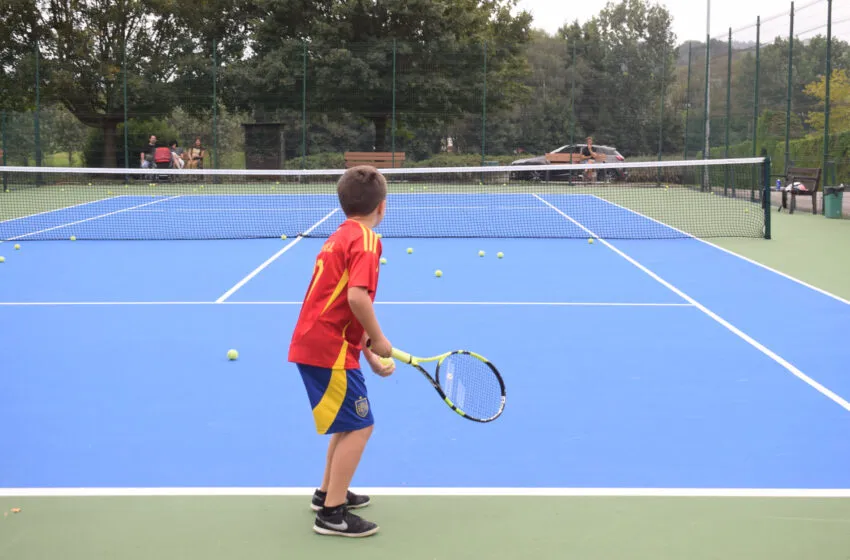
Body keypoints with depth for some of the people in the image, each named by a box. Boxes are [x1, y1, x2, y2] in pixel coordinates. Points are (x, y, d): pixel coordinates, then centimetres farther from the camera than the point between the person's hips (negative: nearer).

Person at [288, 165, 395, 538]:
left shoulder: (342, 236, 16)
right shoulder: (366, 239, -13)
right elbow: (357, 298, -27)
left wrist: (369, 355, 21)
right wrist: (378, 341, -12)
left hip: (316, 343, 9)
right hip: (329, 349, -9)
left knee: (348, 423, 23)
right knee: (359, 427, -2)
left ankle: (328, 493, 33)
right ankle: (332, 514, 2)